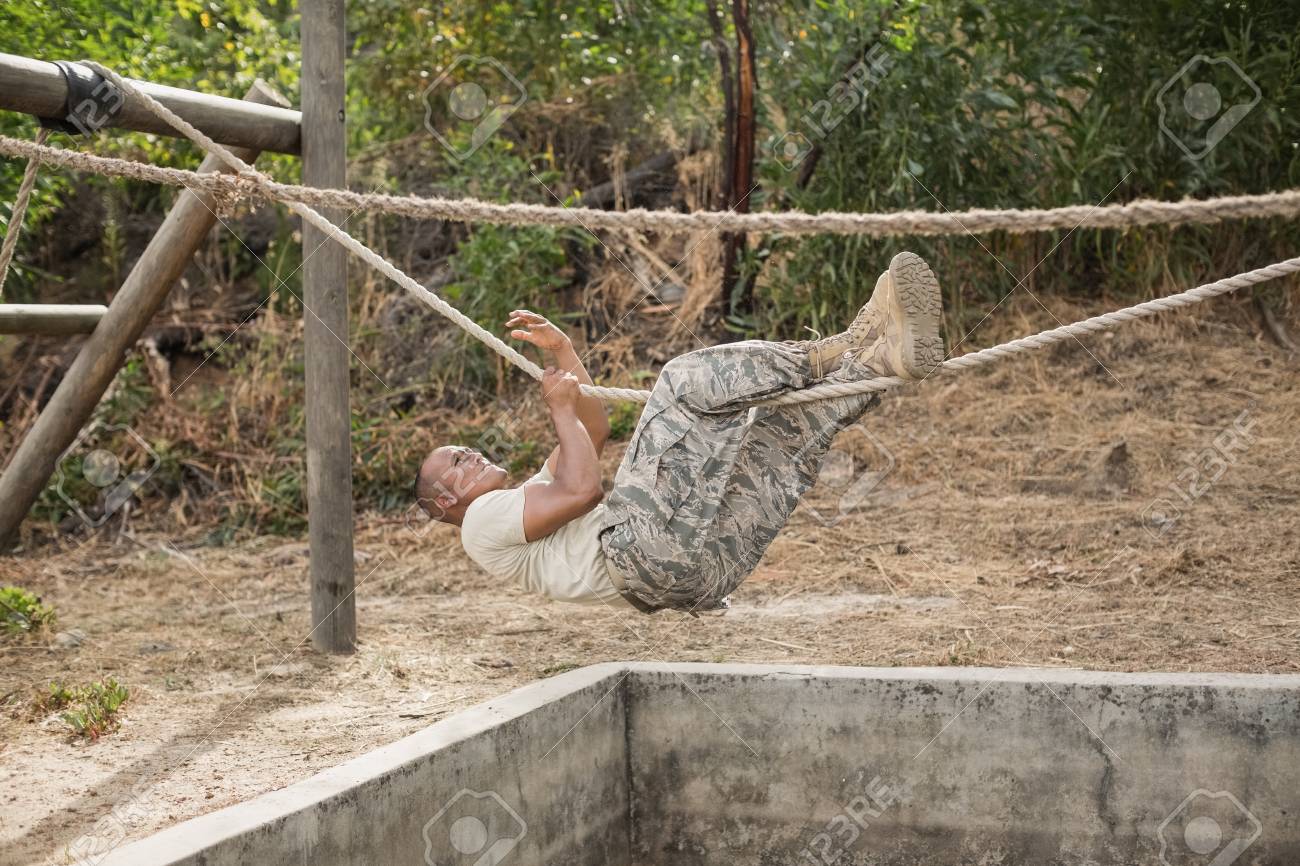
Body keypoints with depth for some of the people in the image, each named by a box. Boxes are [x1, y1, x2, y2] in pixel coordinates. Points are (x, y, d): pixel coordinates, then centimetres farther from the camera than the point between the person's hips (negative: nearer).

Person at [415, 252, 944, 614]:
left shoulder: (533, 500, 40)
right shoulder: (483, 523, 11)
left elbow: (594, 432, 40)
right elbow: (581, 490, -4)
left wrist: (561, 354, 30)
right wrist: (560, 407, 9)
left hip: (709, 558, 9)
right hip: (644, 542, -9)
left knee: (789, 422, 9)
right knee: (687, 378, -15)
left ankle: (883, 358, -18)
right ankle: (840, 352, -13)